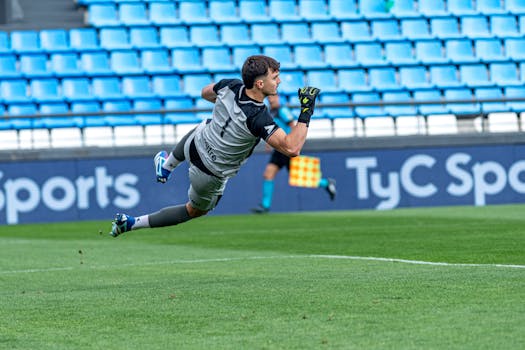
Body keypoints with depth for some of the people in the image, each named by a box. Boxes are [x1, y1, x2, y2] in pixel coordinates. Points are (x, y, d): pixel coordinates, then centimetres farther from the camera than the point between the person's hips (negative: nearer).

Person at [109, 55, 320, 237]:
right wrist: (306, 112, -34)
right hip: (210, 176, -5)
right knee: (195, 210, 25)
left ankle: (166, 165, 57)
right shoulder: (258, 118, -35)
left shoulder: (230, 86, -16)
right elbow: (291, 149, -40)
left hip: (196, 146, 5)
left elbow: (205, 93, 8)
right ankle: (132, 223, 25)